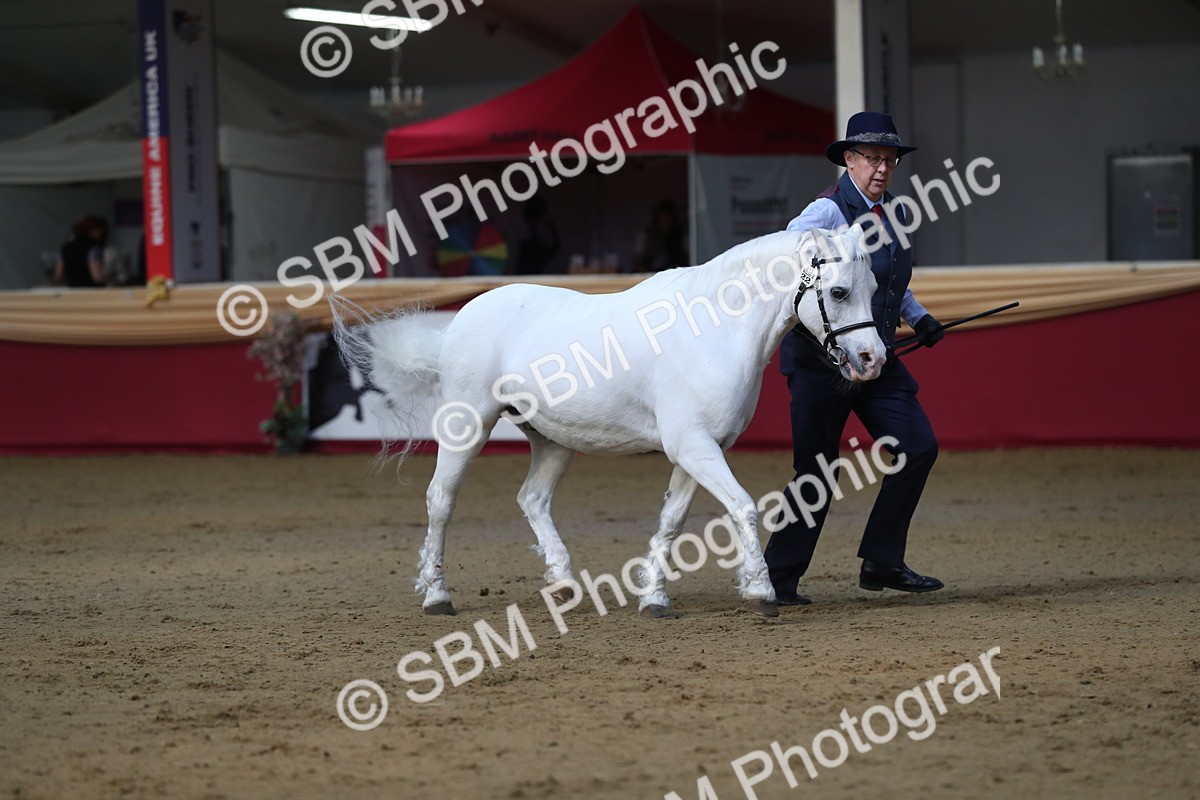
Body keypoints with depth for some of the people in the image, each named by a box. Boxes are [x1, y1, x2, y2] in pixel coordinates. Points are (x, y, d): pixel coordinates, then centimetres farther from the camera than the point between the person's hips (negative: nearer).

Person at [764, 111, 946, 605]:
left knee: (919, 447, -2)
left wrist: (917, 317, 13)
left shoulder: (895, 215, 11)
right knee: (817, 471, -4)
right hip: (820, 358, -7)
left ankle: (882, 563, 8)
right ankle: (778, 577, 10)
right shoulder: (827, 212, -13)